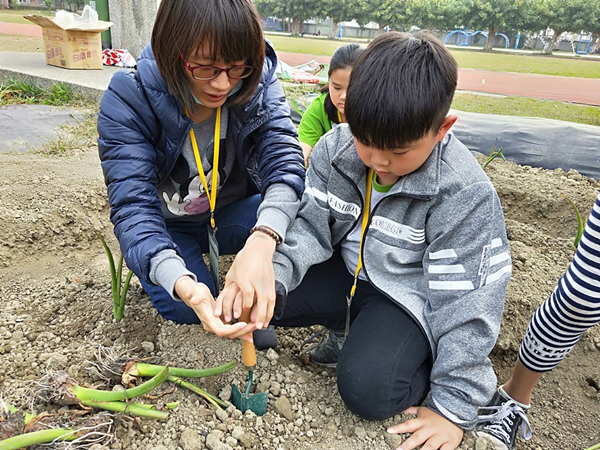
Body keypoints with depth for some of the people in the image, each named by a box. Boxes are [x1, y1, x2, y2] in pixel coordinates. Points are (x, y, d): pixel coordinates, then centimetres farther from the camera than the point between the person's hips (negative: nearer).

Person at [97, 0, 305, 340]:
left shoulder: (257, 84, -17)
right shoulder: (128, 102, -24)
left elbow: (285, 160, -30)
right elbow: (132, 205, -30)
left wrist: (262, 242, -51)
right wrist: (182, 283, -50)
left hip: (234, 213, 2)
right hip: (168, 226, -1)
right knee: (186, 308, -27)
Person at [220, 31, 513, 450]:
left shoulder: (466, 195, -23)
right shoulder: (335, 147, -12)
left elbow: (467, 303, -19)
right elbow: (308, 225, -9)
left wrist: (454, 406, -16)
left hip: (409, 294, -4)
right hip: (346, 270, 5)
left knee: (368, 390, -28)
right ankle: (349, 327, 9)